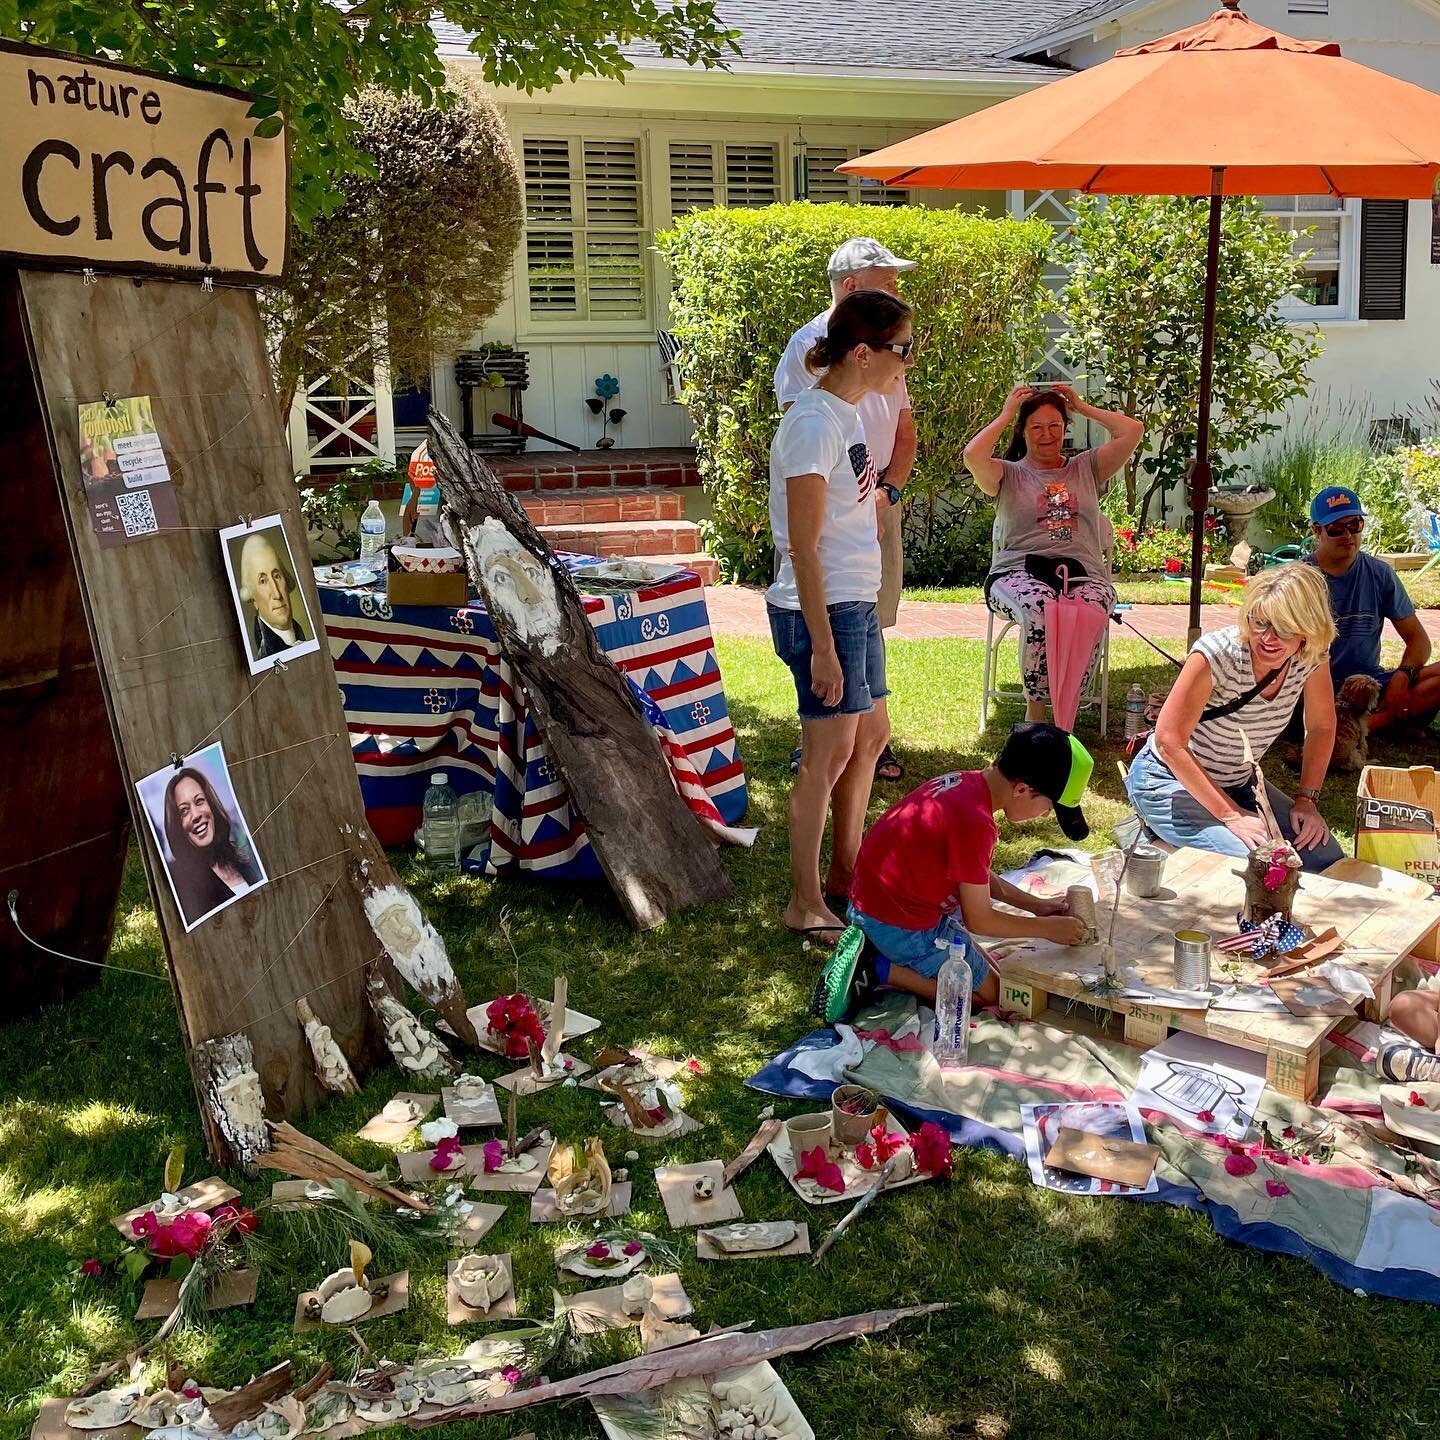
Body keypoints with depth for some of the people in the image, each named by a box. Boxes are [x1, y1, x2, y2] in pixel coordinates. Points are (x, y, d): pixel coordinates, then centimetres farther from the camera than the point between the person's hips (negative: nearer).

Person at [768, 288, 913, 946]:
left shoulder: (846, 415, 10)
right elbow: (802, 548, -20)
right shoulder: (814, 424, -18)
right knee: (830, 754, -2)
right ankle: (805, 902, 13)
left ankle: (844, 871, 34)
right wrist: (823, 646, -21)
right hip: (821, 611, -10)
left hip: (855, 604, 10)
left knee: (871, 735, 18)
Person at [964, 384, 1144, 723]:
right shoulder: (1009, 474, 15)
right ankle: (1035, 711, -24)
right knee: (1040, 610, -39)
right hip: (1018, 572, -2)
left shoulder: (1086, 467, 23)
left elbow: (1133, 431, 12)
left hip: (1083, 574, 2)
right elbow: (973, 456, -7)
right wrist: (1006, 413, 8)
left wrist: (1081, 407, 21)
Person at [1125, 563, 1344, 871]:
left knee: (1325, 859, -3)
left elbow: (1321, 727, 6)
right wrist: (1231, 815, -26)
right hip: (1171, 780, -7)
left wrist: (1306, 800, -4)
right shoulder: (1217, 654, -29)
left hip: (1239, 783, 7)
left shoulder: (1310, 658, -12)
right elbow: (1169, 742, -27)